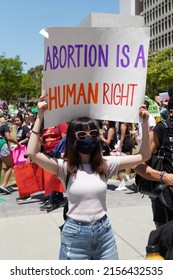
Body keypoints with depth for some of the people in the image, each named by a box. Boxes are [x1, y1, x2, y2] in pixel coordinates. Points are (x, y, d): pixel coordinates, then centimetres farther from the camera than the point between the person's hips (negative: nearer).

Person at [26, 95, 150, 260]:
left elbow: (143, 156, -1)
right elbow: (32, 154, -23)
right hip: (75, 234, -3)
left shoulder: (105, 164, 0)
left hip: (104, 231, 3)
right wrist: (40, 117, -24)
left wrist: (145, 124, -10)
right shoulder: (65, 166, -9)